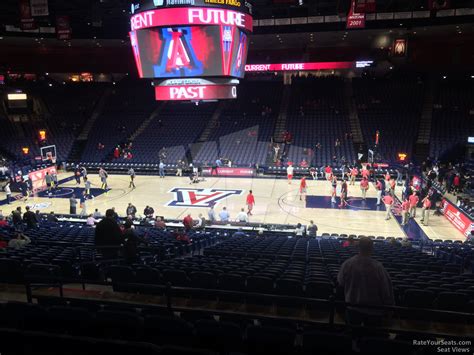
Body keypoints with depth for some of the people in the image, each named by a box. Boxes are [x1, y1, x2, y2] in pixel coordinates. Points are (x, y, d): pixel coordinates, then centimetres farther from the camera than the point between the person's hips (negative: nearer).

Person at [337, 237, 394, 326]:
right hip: (373, 311, -1)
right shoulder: (378, 267, -21)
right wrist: (388, 304, 3)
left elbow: (341, 283, 1)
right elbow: (386, 289, -13)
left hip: (353, 309, 2)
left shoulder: (347, 264, -15)